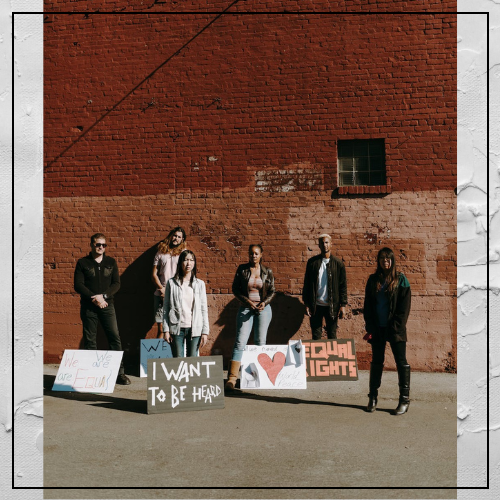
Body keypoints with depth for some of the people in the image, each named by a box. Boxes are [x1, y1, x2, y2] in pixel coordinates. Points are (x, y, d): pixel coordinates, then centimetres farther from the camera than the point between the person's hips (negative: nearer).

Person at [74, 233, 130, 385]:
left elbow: (116, 283, 5)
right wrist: (93, 297, -14)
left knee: (115, 337, -4)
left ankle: (120, 373, 2)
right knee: (89, 340, 3)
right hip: (88, 307, -1)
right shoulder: (83, 263, 4)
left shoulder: (111, 262, 10)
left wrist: (103, 295, -11)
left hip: (107, 305, 1)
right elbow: (78, 285, -3)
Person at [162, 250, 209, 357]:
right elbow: (166, 308, 4)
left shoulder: (200, 284, 7)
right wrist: (166, 330, -1)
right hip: (177, 328, -1)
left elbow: (204, 309, 6)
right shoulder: (172, 283, 4)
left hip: (194, 328, 1)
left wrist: (205, 332, 1)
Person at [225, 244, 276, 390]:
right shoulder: (242, 269, 2)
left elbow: (272, 291, 8)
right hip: (245, 308, -1)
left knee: (260, 342, 6)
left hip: (263, 309, 1)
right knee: (240, 342, -8)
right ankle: (232, 377, -11)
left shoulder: (267, 272, 4)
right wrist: (247, 301, -10)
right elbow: (235, 289, 2)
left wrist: (264, 302, -10)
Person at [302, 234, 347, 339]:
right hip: (315, 306, 0)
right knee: (316, 336, 6)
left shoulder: (338, 263, 2)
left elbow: (343, 286, 3)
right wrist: (306, 304, -1)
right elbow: (307, 283, 4)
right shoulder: (312, 262, 3)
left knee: (332, 336, 9)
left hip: (332, 306, 0)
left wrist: (343, 305, -3)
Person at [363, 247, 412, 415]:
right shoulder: (373, 280, 7)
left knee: (401, 362, 2)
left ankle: (404, 399, 11)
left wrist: (397, 327, -12)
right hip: (377, 328, 3)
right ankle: (373, 397, 20)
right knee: (376, 362, 10)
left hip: (395, 329, -3)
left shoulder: (400, 280, -2)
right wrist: (369, 328, -1)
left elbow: (404, 306, -5)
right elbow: (367, 305, 7)